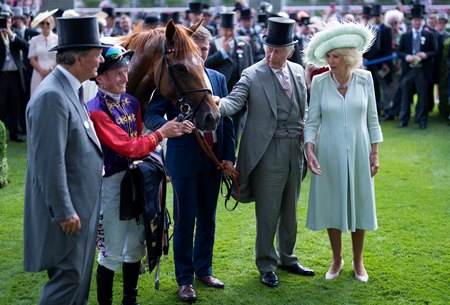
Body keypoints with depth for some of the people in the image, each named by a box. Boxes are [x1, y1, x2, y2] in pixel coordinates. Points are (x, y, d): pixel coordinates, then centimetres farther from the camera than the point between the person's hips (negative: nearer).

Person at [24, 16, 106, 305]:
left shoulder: (69, 90, 10)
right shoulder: (52, 96, -22)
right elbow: (50, 162, -24)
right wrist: (64, 213, -21)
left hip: (82, 205, 10)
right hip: (67, 208, -10)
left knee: (79, 277, 18)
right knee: (69, 279, -3)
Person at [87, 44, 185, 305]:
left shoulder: (131, 102, 6)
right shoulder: (96, 110, -18)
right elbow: (127, 147, -21)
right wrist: (161, 134, -17)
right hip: (111, 184, -7)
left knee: (136, 245, 17)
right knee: (112, 253, 3)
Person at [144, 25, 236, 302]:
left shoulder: (219, 79, 7)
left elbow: (227, 120, 9)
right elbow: (151, 115, -11)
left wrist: (229, 156, 3)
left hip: (214, 159, 5)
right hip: (184, 158, -4)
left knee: (208, 218, 14)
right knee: (185, 221, 2)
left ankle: (204, 270, 30)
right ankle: (185, 279, 15)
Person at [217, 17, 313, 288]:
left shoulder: (298, 72, 7)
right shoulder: (252, 75, -9)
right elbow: (234, 102, -21)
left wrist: (305, 131, 5)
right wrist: (217, 105, -41)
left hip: (295, 149, 5)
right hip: (268, 152, -5)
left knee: (290, 209, 17)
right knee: (267, 212, 2)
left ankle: (287, 257, 34)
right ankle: (267, 265, 17)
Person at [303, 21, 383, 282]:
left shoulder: (364, 79, -5)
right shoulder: (320, 82, -6)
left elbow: (372, 119, 2)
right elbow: (312, 121, -2)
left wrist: (374, 153, 0)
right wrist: (309, 150, -15)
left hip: (358, 152, 0)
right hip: (329, 153, 0)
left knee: (358, 203, 10)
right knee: (331, 204, 8)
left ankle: (358, 261, 28)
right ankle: (337, 259, 28)